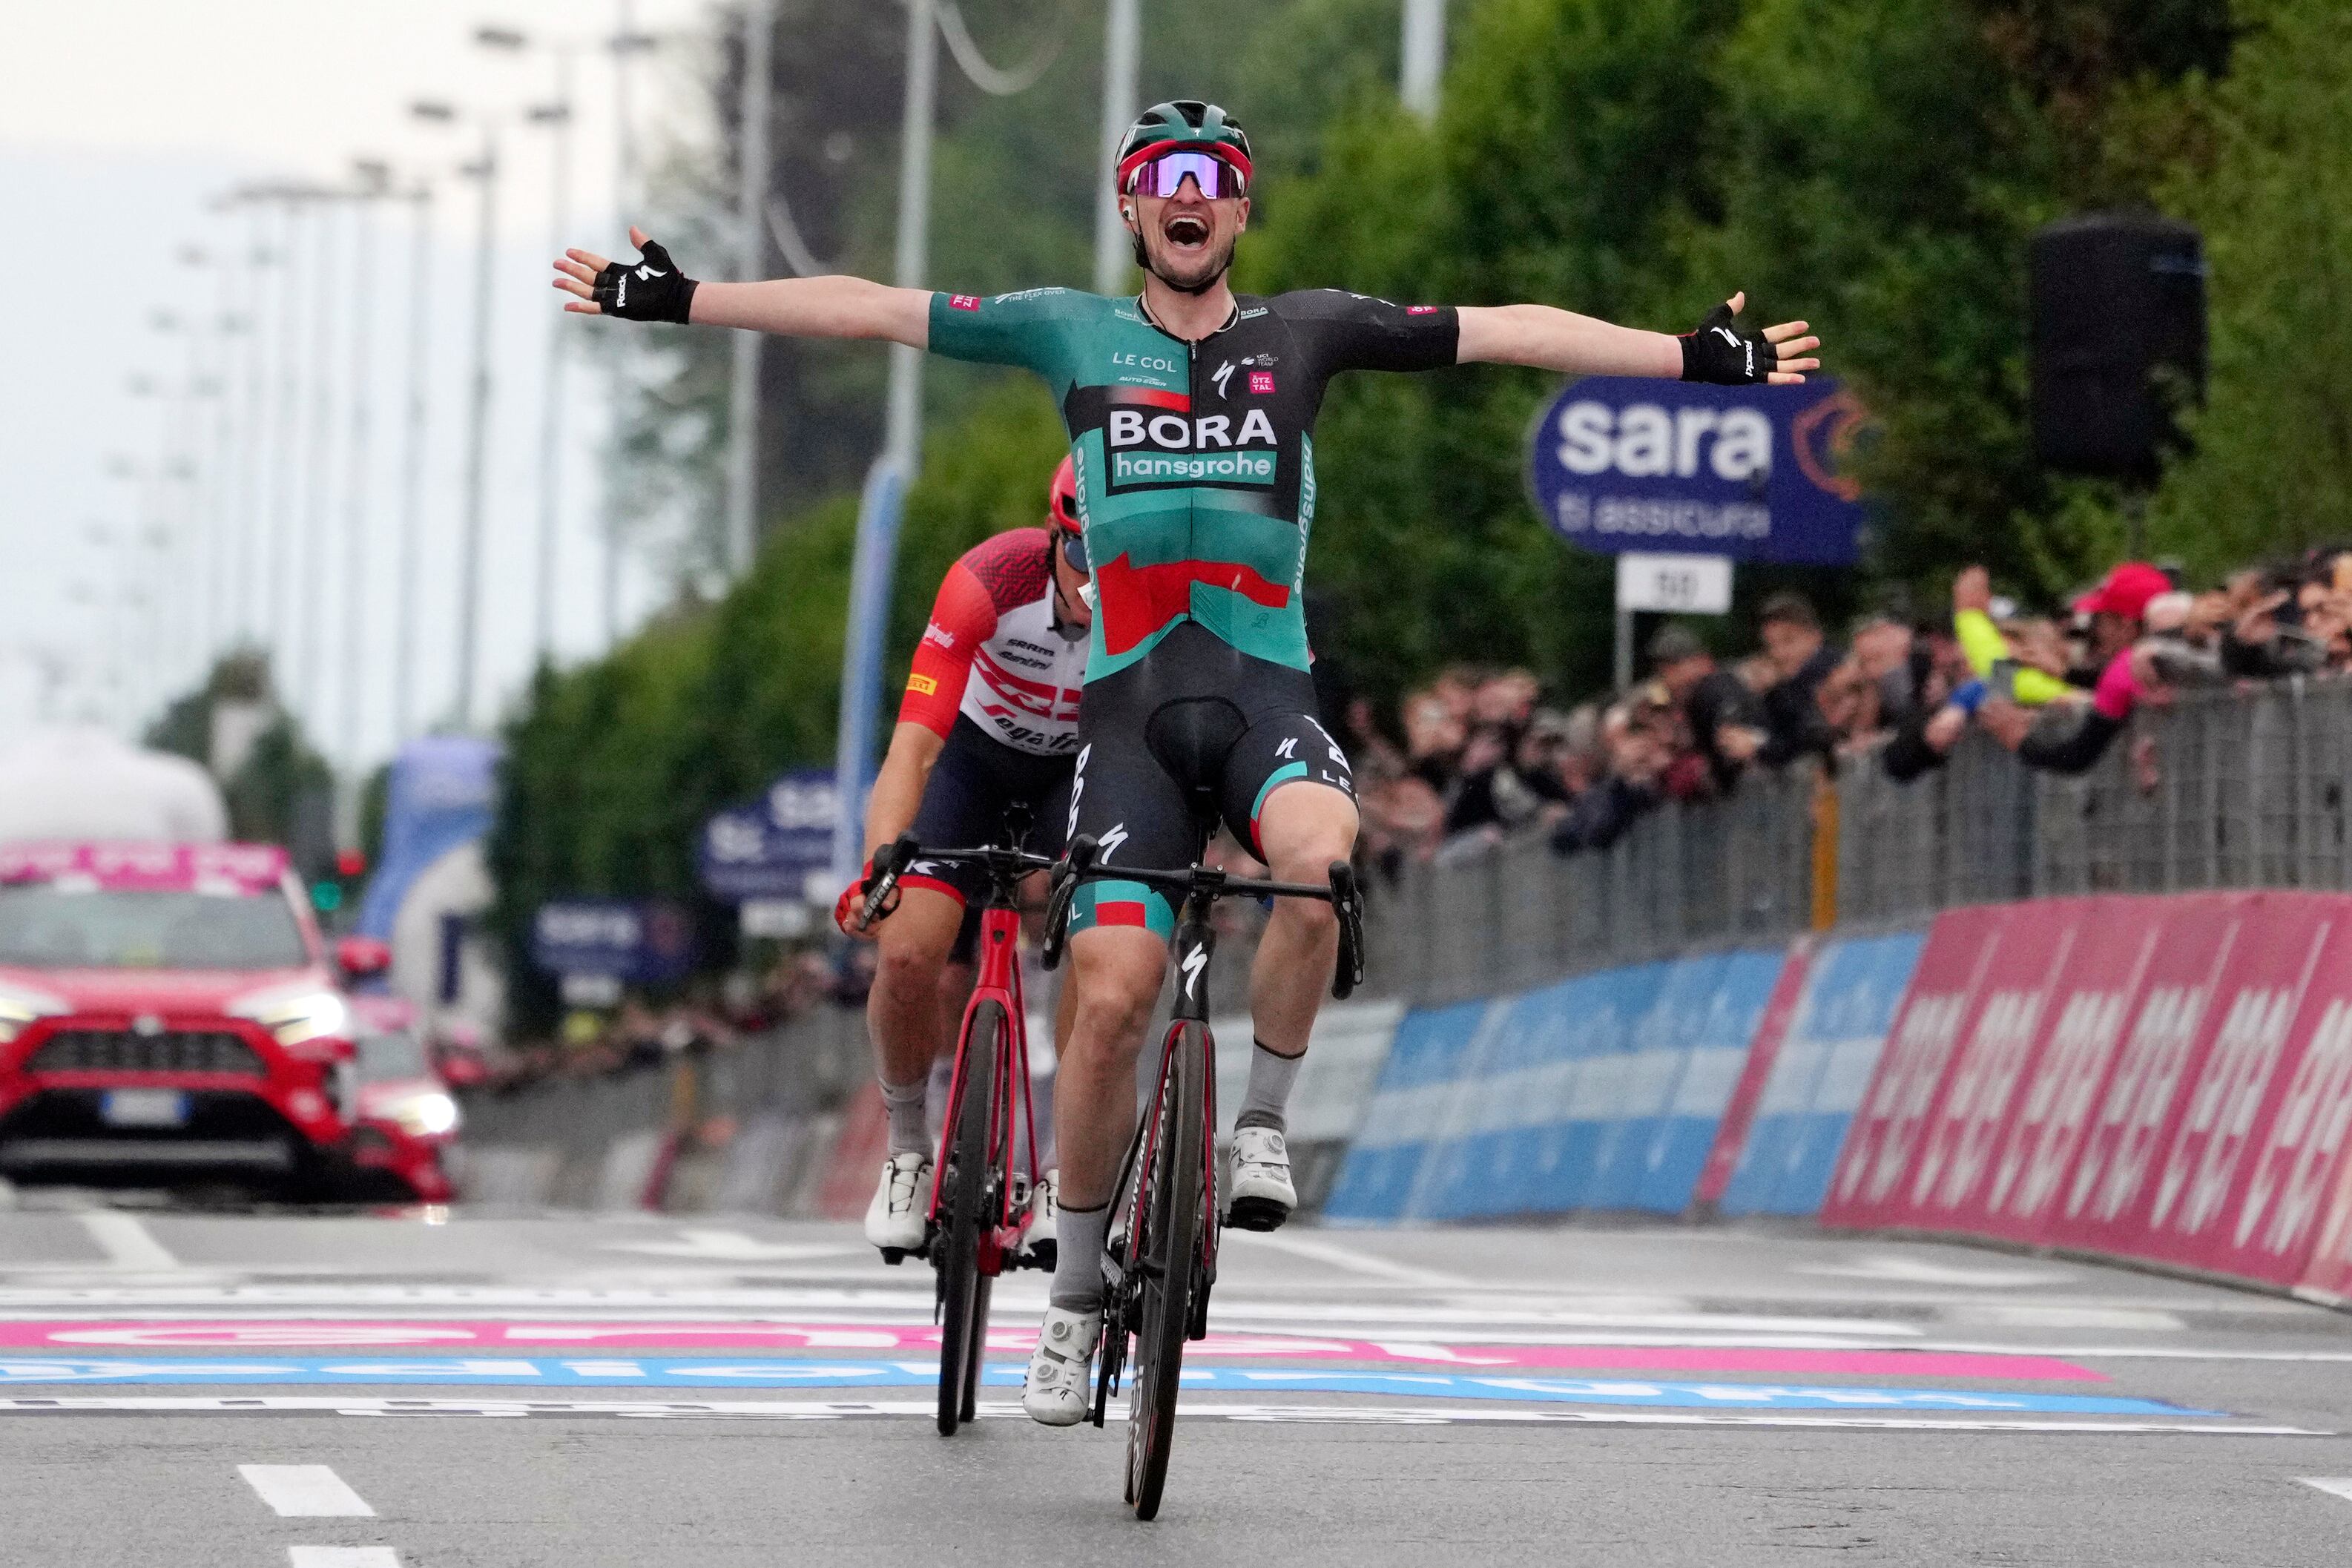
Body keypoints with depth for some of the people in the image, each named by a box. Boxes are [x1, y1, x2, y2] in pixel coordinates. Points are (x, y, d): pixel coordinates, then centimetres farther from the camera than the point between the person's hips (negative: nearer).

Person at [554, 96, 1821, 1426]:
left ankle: (1264, 1120, -10)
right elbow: (871, 309, 7)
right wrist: (680, 299, 2)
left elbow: (1506, 331, 5)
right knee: (1113, 996, -10)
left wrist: (1699, 359, 1)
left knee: (1317, 861, -34)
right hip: (1133, 703, 0)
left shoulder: (1302, 331, 9)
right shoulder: (1073, 331, 9)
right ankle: (1078, 1293, 6)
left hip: (1268, 691, 0)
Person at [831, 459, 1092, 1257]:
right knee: (910, 956, -18)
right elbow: (913, 745, -40)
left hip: (1090, 767, 1)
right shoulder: (989, 580, -36)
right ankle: (908, 1149, 7)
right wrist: (877, 870, -54)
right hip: (977, 752, -1)